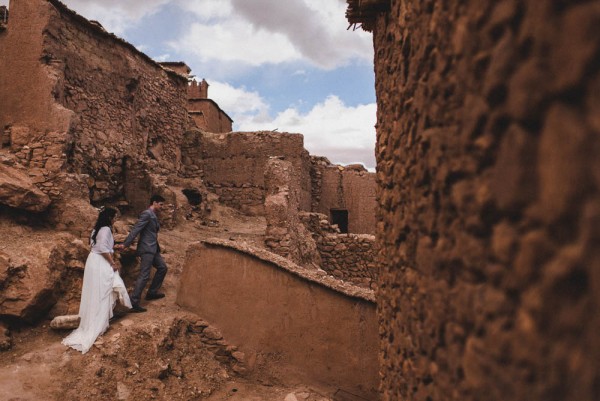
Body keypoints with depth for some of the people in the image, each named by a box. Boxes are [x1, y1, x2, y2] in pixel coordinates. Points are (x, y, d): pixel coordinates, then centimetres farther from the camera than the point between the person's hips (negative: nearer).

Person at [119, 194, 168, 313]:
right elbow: (135, 230, -20)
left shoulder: (153, 215, 15)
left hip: (153, 248, 10)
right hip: (147, 249, -10)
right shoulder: (146, 214, -14)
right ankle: (134, 303, -6)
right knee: (144, 276, -9)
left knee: (162, 267, 18)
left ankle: (152, 292, 28)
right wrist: (125, 244, -23)